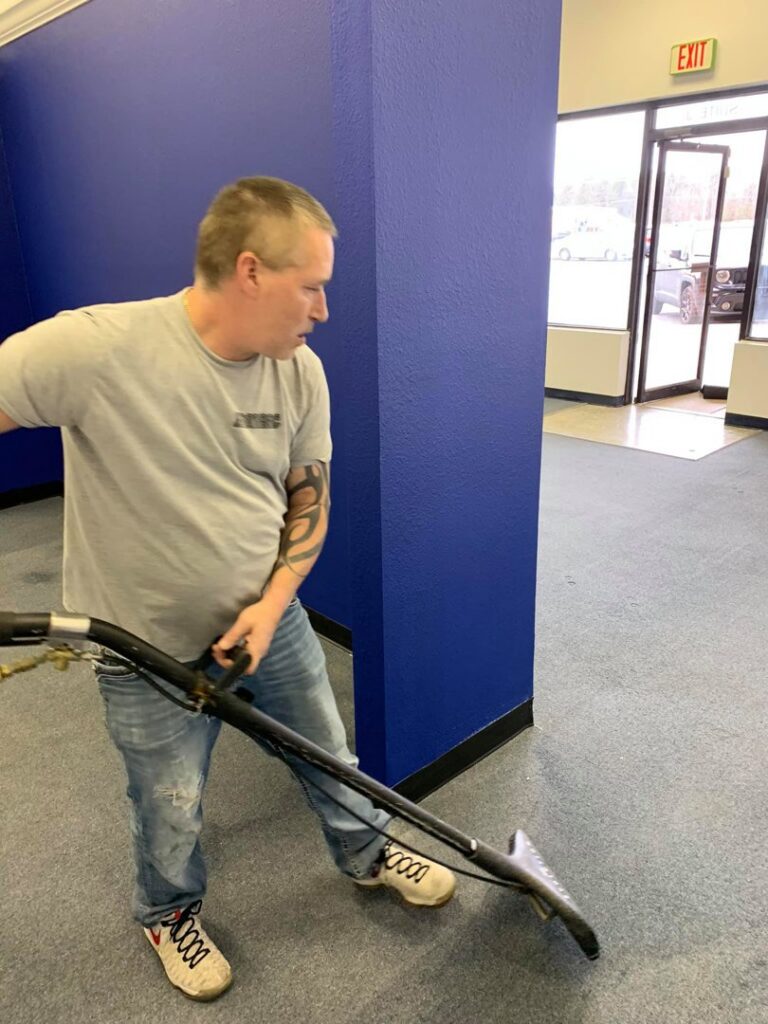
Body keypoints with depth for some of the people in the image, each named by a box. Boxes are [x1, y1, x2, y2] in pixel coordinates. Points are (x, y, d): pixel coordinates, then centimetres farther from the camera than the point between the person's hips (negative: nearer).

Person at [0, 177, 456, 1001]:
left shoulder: (301, 371, -10)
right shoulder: (91, 349, -27)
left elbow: (308, 500, -1)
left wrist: (272, 603, -13)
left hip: (271, 621, 4)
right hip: (150, 652, -3)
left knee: (330, 758, 22)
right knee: (170, 817, 18)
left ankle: (367, 854, 53)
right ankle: (169, 912, 52)